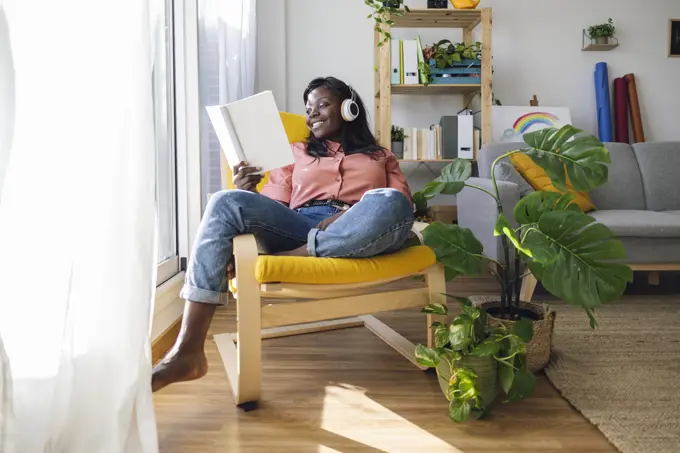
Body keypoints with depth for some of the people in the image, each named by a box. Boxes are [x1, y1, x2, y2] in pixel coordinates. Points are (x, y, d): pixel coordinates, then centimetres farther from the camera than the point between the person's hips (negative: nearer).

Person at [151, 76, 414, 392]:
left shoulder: (381, 156, 27)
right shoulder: (296, 152, 31)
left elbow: (402, 203, 9)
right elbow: (272, 205, 18)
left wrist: (352, 213, -11)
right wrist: (247, 192, -6)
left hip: (358, 239, -1)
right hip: (297, 229, 2)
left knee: (390, 204, -34)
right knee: (225, 203, -26)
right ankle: (187, 351, -35)